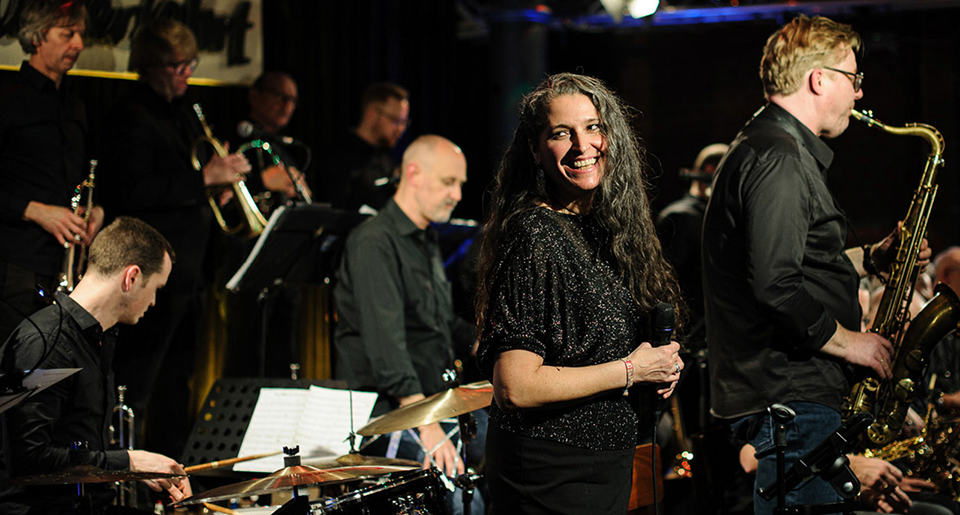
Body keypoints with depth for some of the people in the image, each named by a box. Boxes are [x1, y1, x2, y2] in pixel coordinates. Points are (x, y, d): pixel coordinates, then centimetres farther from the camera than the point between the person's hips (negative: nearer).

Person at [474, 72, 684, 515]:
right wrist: (630, 370, -16)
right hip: (552, 476, -9)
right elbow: (514, 387, -24)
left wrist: (660, 365, 3)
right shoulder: (533, 238, -18)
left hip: (606, 465, 9)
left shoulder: (606, 225, 8)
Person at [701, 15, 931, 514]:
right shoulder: (778, 160, -16)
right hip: (789, 398, -11)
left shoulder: (765, 149, 20)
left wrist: (869, 258, 17)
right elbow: (776, 285, -25)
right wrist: (847, 341, -13)